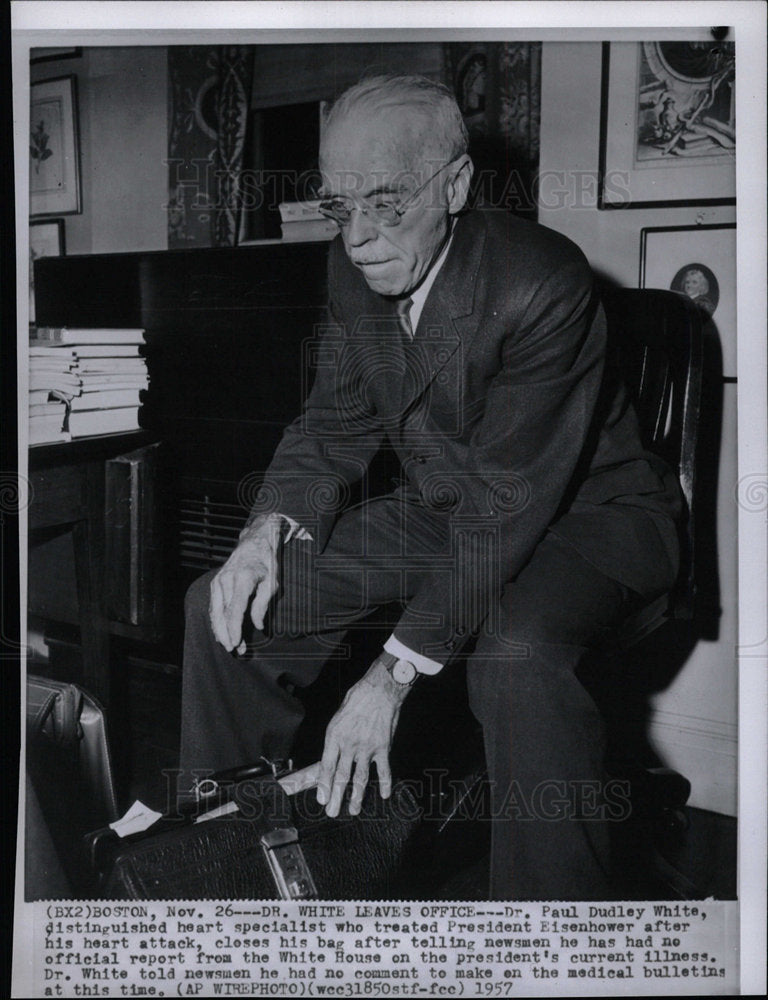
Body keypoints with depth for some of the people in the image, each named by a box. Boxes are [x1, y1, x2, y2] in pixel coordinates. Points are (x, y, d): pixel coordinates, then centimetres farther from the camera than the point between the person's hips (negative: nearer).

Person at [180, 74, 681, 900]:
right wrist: (271, 528, -16)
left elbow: (508, 500, -29)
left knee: (513, 655, -40)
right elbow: (335, 423, 5)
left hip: (579, 513, -6)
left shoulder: (542, 283, -27)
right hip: (437, 508, 7)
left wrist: (394, 673, -31)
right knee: (223, 605, -1)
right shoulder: (352, 269, -5)